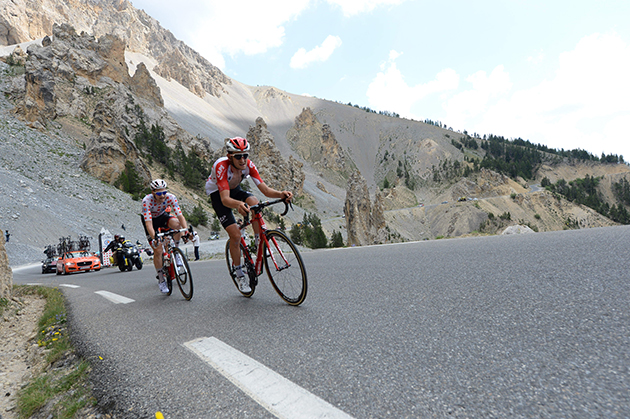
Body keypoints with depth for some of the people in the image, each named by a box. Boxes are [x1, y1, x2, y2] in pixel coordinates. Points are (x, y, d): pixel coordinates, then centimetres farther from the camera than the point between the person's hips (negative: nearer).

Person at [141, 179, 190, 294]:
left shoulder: (171, 197, -28)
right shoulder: (147, 201, -33)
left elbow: (180, 216, -33)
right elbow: (148, 223, -39)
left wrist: (186, 231, -48)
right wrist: (154, 239, -53)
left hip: (163, 216, 2)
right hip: (151, 220, -2)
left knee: (176, 223, -34)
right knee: (158, 250, -12)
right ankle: (161, 280, 5)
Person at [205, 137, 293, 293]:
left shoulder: (248, 165, -22)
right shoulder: (222, 166, -35)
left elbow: (265, 190, -27)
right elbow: (225, 199, -44)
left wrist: (281, 194, -47)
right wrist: (238, 204, -66)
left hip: (235, 190, 4)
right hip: (217, 194, -4)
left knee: (255, 203, -31)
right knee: (235, 235, -14)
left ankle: (259, 242, -16)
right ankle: (239, 274, 5)